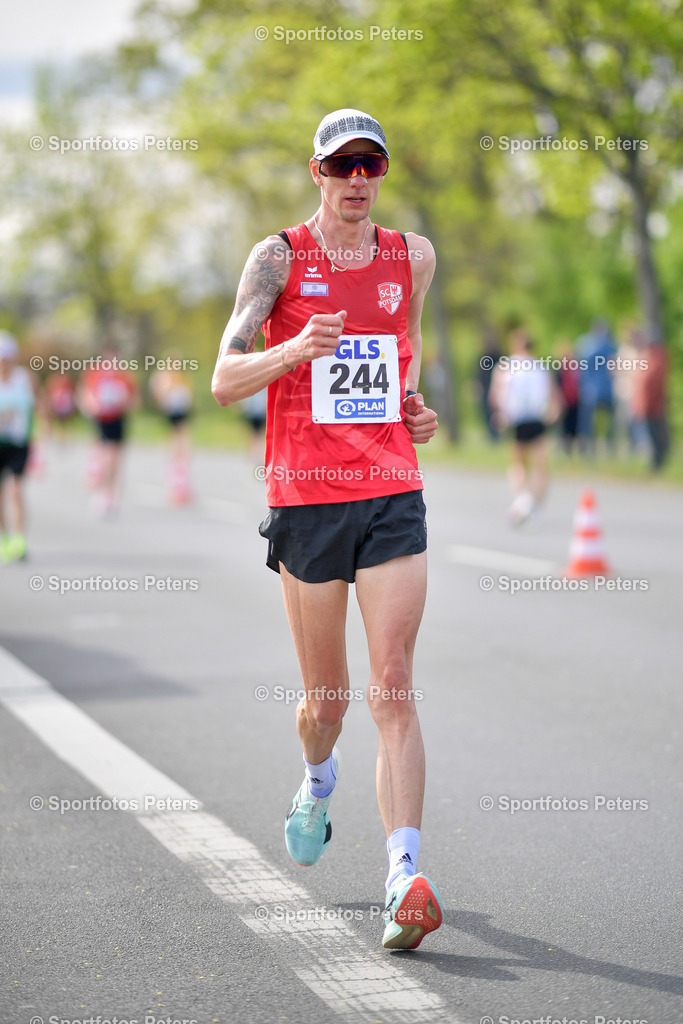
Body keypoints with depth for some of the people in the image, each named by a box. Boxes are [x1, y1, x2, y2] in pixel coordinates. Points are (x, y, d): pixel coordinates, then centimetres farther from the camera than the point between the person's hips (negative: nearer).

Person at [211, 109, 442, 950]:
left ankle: (405, 878, -19)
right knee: (325, 694, 10)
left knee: (393, 689, -11)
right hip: (305, 501, -1)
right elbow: (224, 380, -8)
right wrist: (296, 350, -26)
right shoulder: (278, 258, -1)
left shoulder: (412, 256, 10)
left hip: (393, 499, 1)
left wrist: (417, 406, 12)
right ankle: (317, 782, 45)